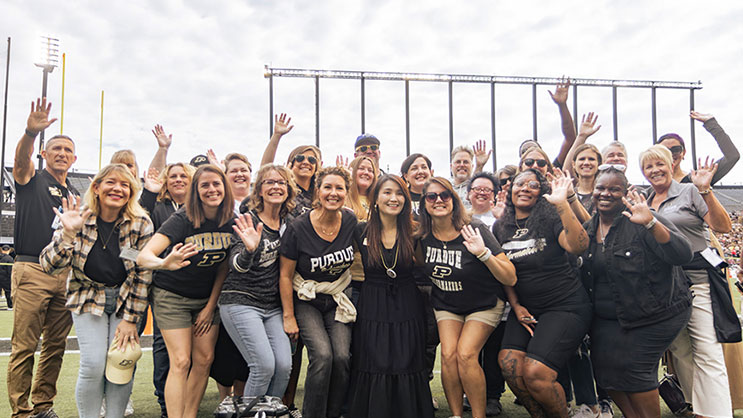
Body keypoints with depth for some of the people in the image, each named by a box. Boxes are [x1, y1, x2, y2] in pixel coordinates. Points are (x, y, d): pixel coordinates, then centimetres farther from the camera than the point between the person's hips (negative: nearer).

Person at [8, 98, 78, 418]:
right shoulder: (32, 179, 4)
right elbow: (21, 158, -20)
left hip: (67, 275, 5)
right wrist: (31, 133, -40)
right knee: (24, 346, -3)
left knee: (56, 344, 9)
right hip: (32, 271, -5)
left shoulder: (76, 194, 20)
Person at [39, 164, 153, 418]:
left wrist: (130, 319, -9)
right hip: (88, 298, 0)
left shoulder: (142, 224, -9)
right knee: (93, 364, -13)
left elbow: (143, 274, -7)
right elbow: (50, 267, -15)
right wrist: (69, 233, -31)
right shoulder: (77, 219, -9)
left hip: (125, 299, 0)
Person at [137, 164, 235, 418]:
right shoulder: (182, 220, -22)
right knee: (181, 362, -10)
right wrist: (164, 264, -54)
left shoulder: (231, 222, -8)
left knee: (204, 359, 3)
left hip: (207, 297, 5)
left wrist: (210, 306, 0)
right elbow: (143, 257, -32)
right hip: (172, 296, -4)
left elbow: (224, 267, 2)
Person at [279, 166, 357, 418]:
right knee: (323, 355, -20)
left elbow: (358, 257, 13)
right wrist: (289, 317, -8)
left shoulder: (351, 222, -7)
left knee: (342, 357, -13)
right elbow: (285, 275, -8)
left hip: (339, 300, 3)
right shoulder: (298, 228, -16)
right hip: (306, 301, -3)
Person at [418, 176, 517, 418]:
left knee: (465, 354, -19)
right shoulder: (423, 236, -10)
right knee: (448, 354, -14)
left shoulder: (474, 231, -22)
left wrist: (483, 253, -37)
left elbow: (510, 279, -24)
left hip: (484, 305, -3)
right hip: (446, 305, 3)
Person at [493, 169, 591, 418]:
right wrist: (516, 306, 3)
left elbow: (578, 247, -24)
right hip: (526, 308, 5)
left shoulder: (551, 218, -6)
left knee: (535, 373, -18)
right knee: (509, 364, -13)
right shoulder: (501, 228, 9)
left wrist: (562, 205, -30)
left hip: (566, 306, -5)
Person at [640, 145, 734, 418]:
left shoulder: (689, 192, 1)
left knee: (707, 352, -9)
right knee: (680, 350, 9)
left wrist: (706, 191, -19)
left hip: (696, 279, -5)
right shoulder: (643, 202, 15)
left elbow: (723, 227, -9)